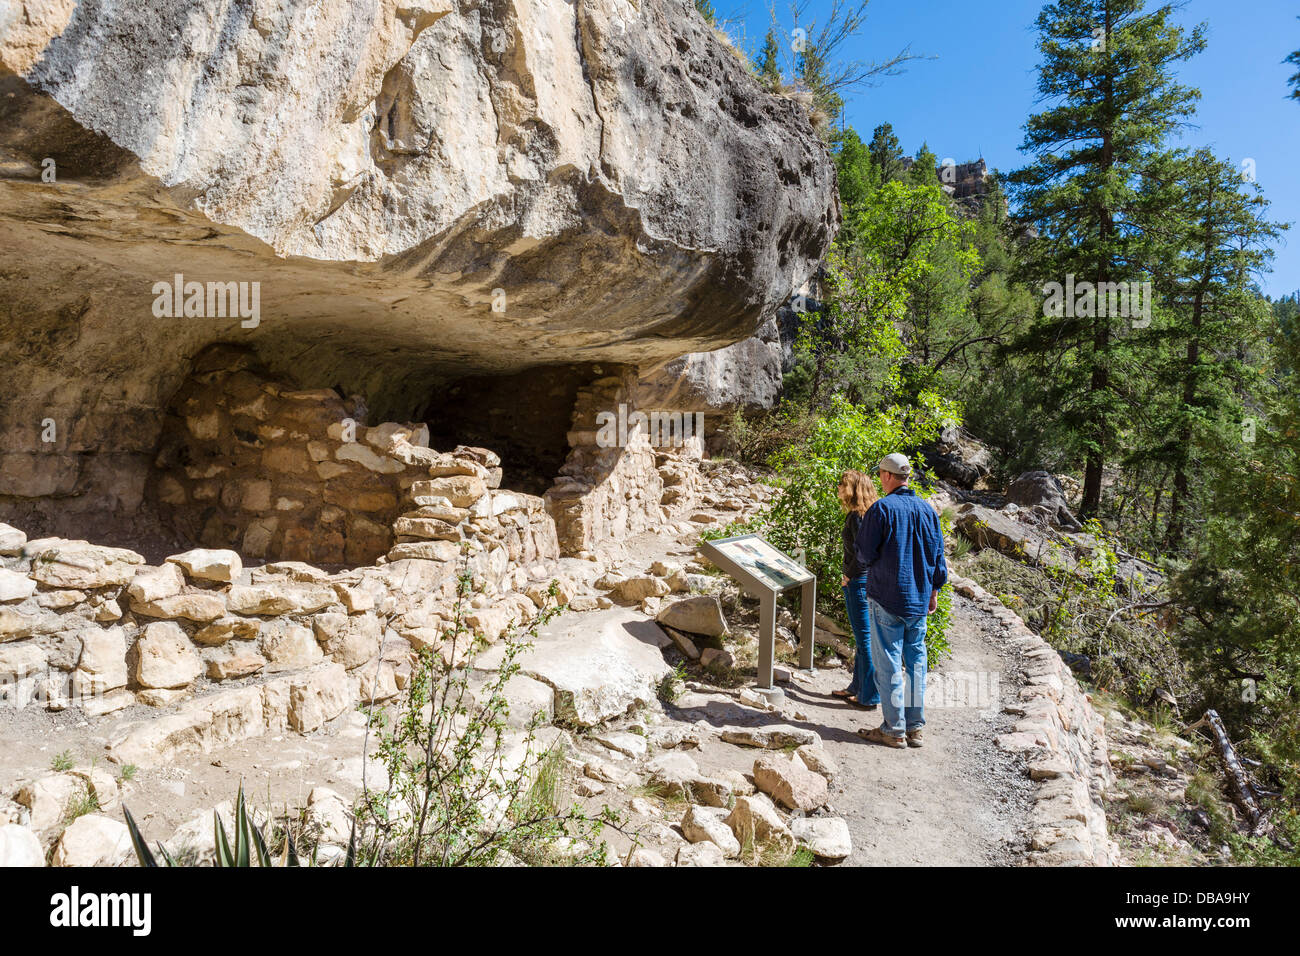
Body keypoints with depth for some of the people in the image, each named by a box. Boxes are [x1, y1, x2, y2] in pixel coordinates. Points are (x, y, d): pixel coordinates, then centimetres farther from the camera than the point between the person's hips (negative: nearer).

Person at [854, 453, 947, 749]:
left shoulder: (882, 508, -12)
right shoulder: (927, 510, 6)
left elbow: (864, 553, -11)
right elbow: (938, 554, 11)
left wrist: (871, 563, 12)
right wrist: (934, 590, 20)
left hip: (886, 596, -6)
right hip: (919, 599, 6)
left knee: (888, 661, 1)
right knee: (915, 660, 12)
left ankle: (893, 729, 5)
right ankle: (915, 726, 18)